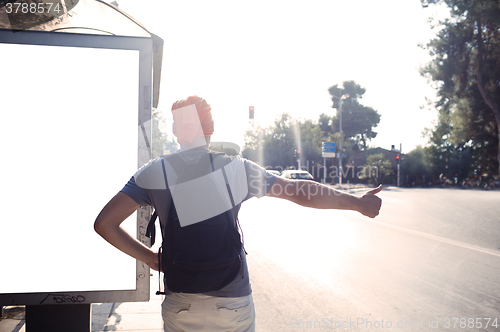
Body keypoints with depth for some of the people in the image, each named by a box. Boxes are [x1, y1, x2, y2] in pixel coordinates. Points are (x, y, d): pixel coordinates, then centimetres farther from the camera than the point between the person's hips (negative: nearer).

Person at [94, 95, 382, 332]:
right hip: (234, 301, 0)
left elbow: (104, 223, -7)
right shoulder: (237, 167, -6)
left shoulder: (154, 173, -5)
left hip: (180, 304, 0)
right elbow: (302, 192, -2)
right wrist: (358, 202, 10)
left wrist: (149, 257, 2)